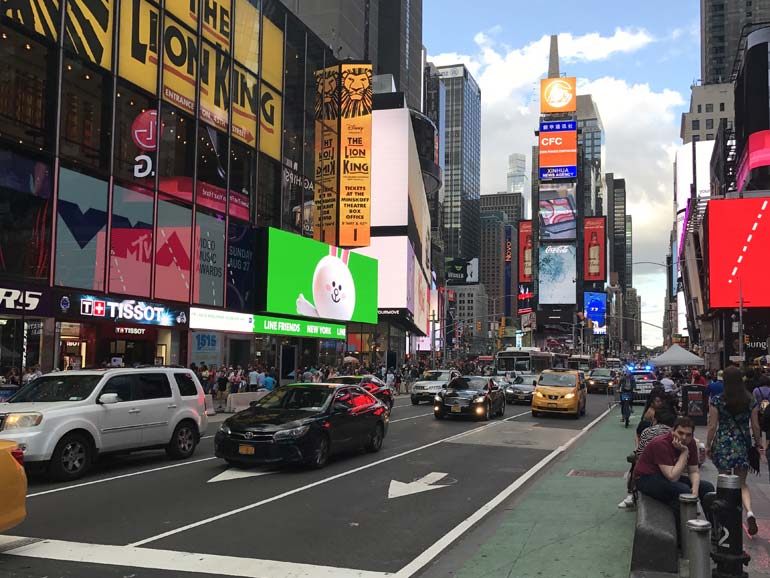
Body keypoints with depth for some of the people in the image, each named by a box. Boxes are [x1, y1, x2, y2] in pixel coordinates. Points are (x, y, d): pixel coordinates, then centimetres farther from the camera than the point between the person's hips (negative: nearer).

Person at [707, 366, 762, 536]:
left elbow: (712, 426, -6)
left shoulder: (717, 401, -9)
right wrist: (759, 443, 17)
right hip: (743, 445, 2)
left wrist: (708, 445, 5)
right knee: (742, 483, 12)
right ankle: (749, 511, -13)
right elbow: (755, 426, 2)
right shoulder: (751, 401, -2)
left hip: (723, 444, -2)